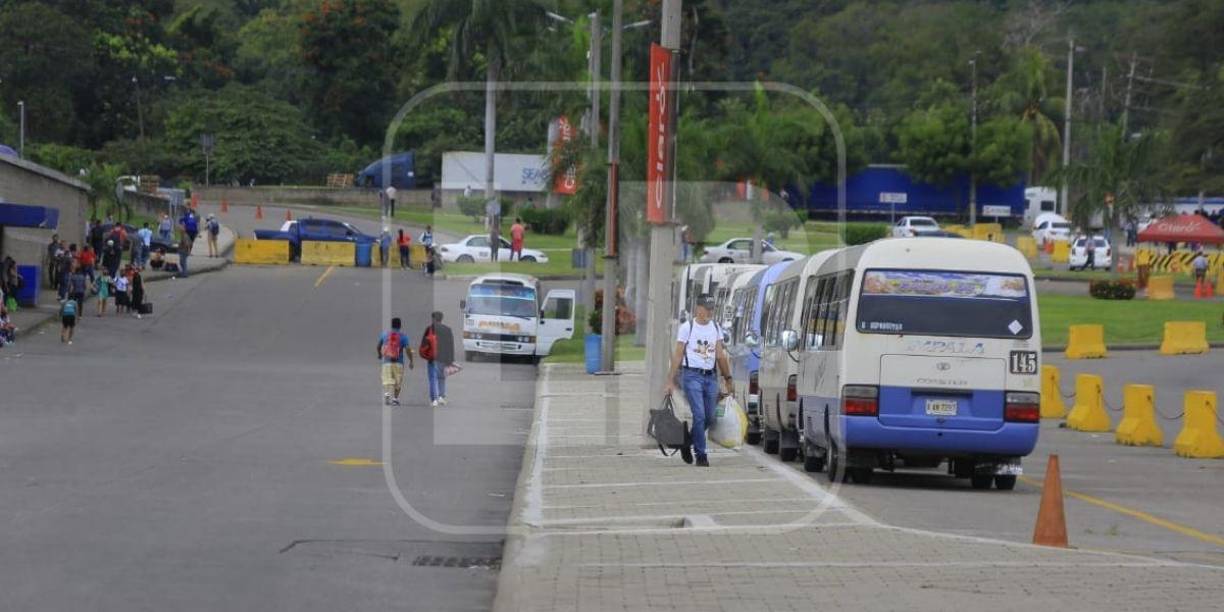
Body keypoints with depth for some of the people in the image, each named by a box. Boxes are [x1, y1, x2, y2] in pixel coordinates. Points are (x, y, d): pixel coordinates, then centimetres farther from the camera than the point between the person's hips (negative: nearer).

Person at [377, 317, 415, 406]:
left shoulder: (385, 334, 5)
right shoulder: (403, 336, -3)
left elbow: (378, 346, 17)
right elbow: (407, 349, -10)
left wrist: (380, 356, 35)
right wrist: (411, 361, -3)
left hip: (387, 362, 1)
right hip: (398, 362, -1)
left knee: (387, 381, -3)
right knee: (398, 382, 13)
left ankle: (387, 394, -29)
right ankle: (395, 398, 18)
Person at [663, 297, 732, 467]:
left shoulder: (716, 328, 13)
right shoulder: (686, 328, 0)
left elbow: (720, 356, 15)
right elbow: (678, 355, 0)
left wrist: (728, 377, 8)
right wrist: (671, 380, -6)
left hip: (711, 376, 5)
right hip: (692, 375, -5)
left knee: (709, 417, 4)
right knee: (699, 415, -13)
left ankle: (688, 443, 27)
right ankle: (700, 455, -7)